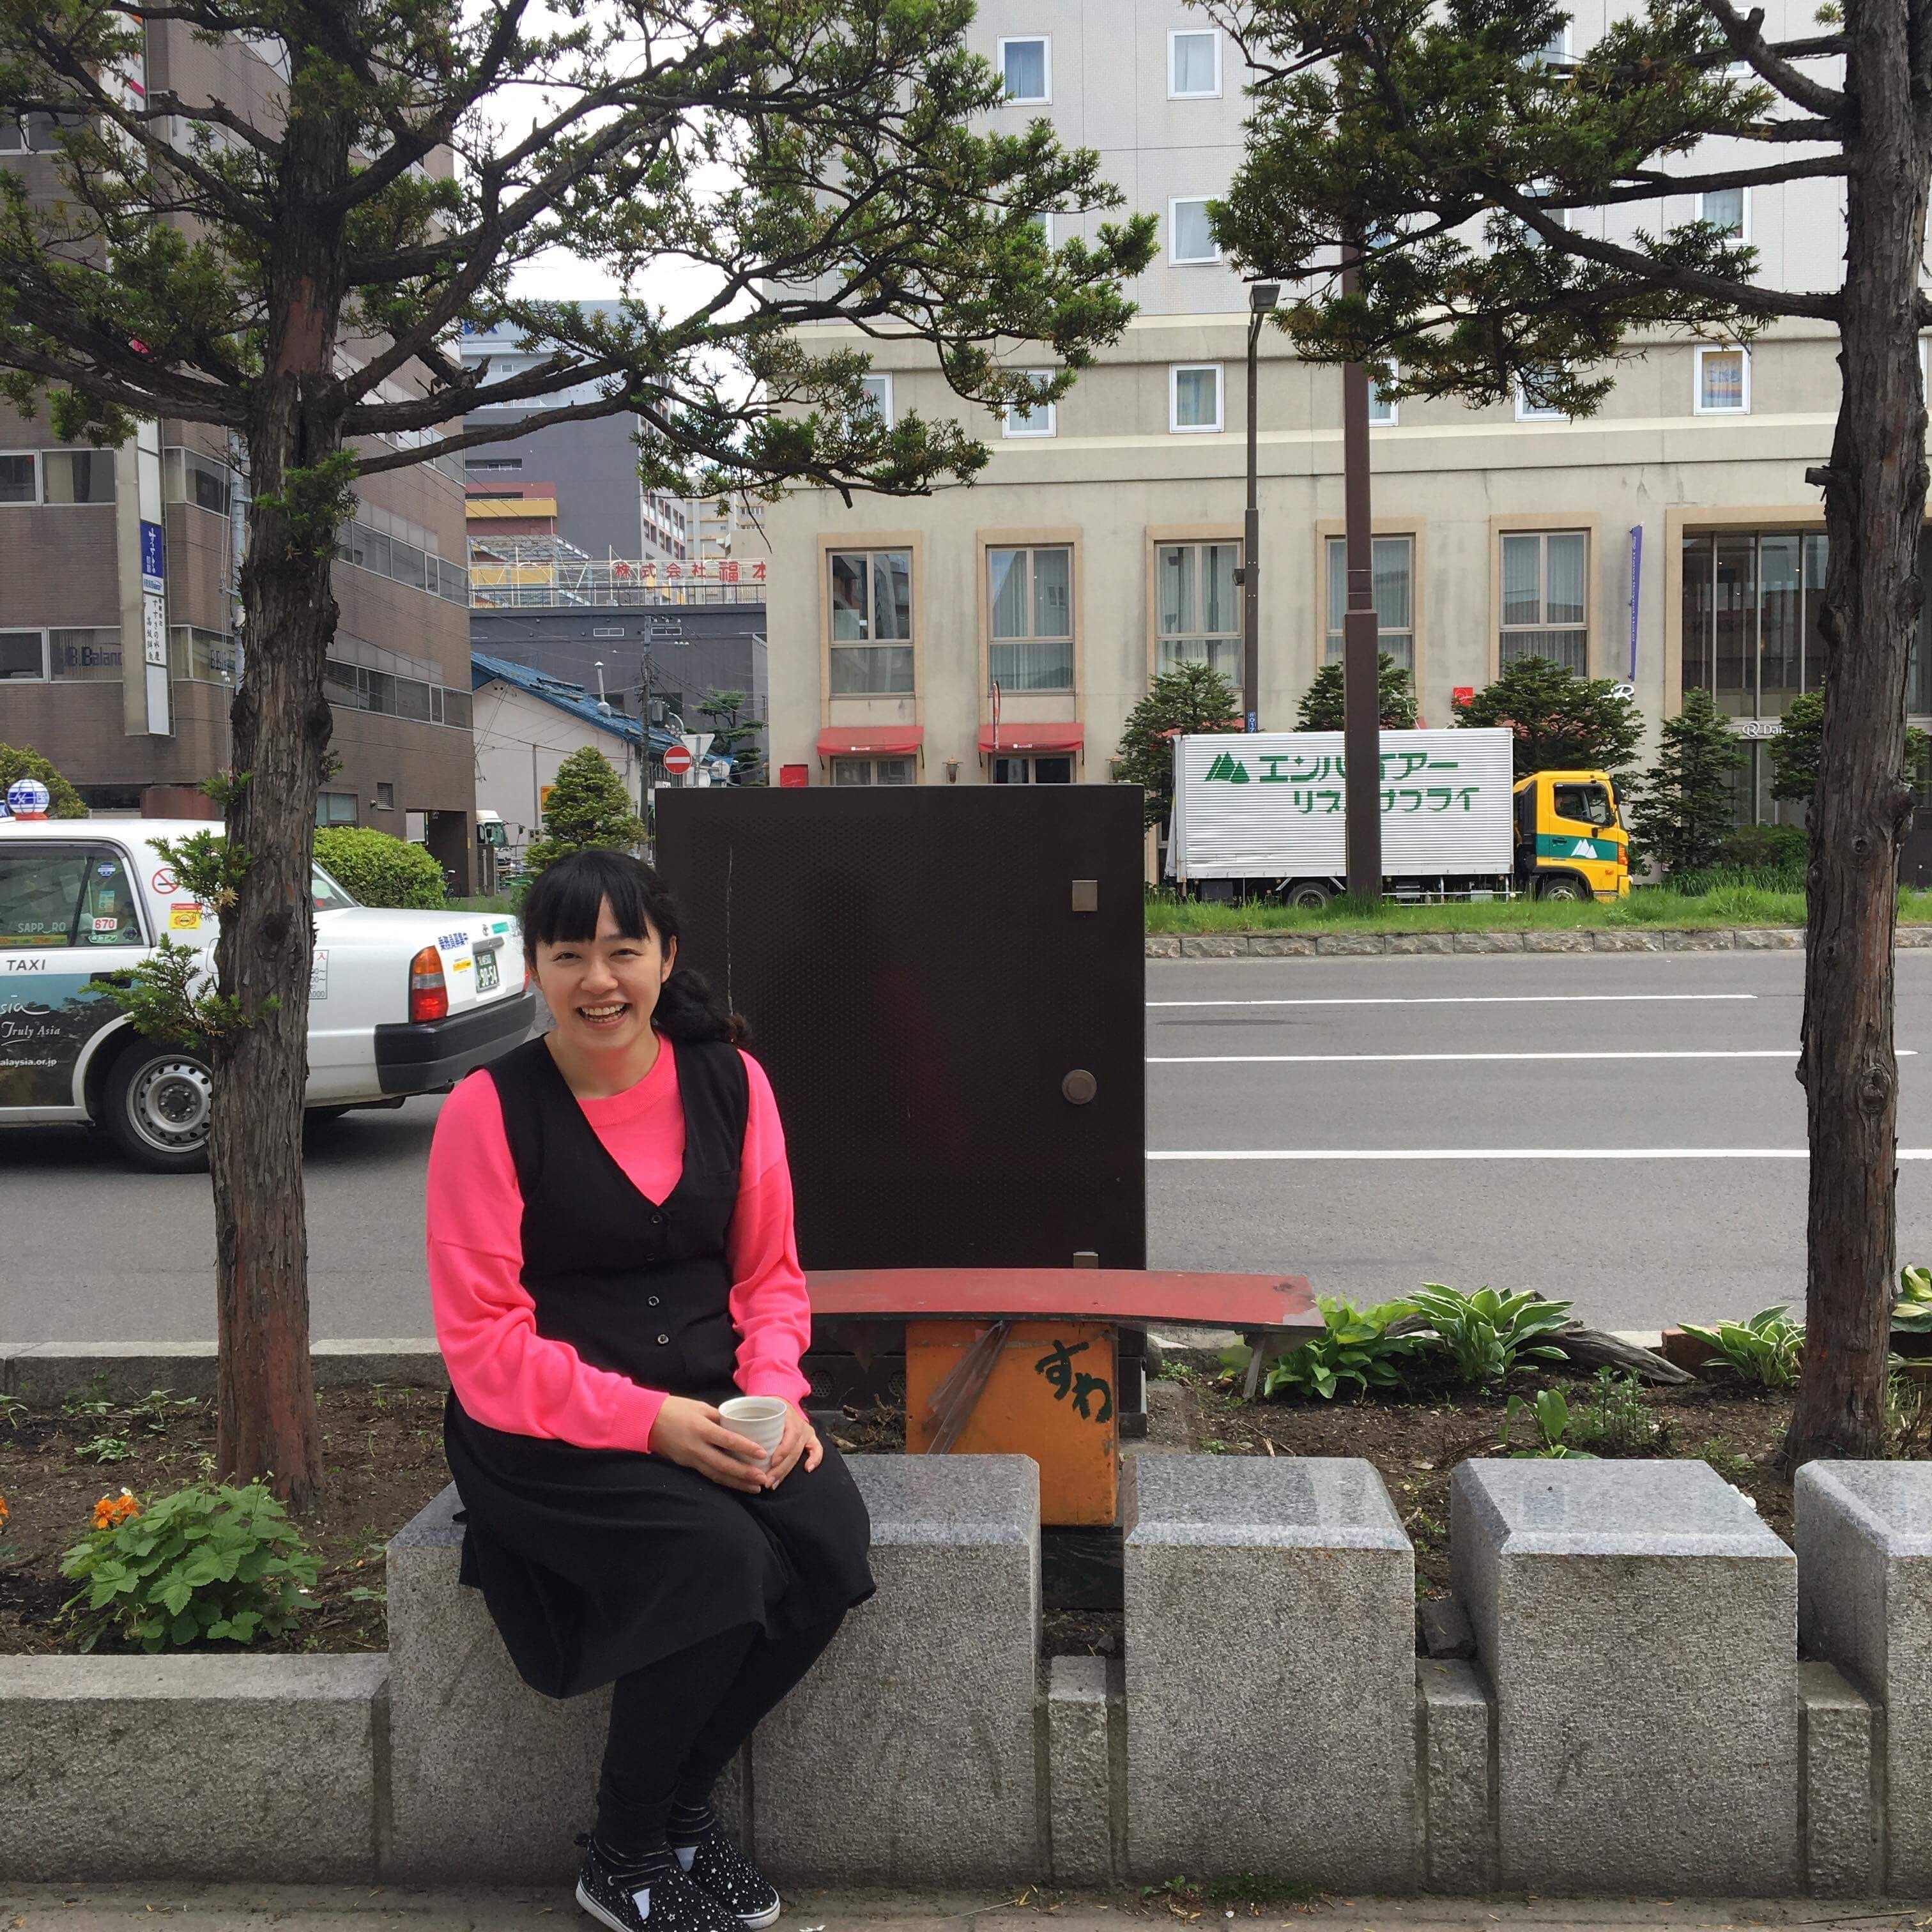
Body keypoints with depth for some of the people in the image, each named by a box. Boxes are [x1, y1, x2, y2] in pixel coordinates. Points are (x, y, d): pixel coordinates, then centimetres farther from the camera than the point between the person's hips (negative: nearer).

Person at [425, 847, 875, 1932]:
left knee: (831, 1544, -21)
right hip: (550, 1425, -4)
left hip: (710, 1401, 4)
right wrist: (646, 1421, -20)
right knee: (718, 1559, -28)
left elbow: (770, 1270, 8)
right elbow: (484, 1339, -11)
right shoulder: (490, 1109, -9)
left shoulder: (730, 1080, 3)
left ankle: (684, 1805, 6)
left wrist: (773, 1391, -11)